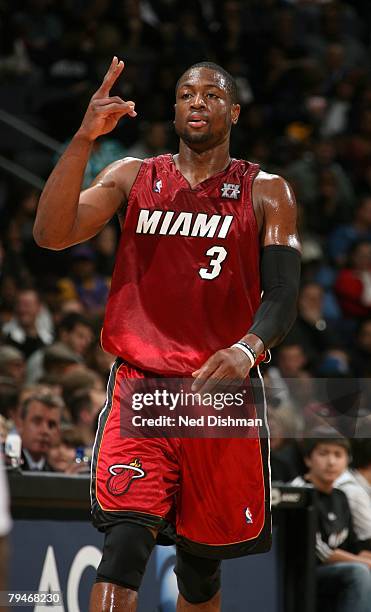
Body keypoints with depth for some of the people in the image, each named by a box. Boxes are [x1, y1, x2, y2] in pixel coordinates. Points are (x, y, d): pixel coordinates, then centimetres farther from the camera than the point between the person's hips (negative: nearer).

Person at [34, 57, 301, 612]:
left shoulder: (266, 193, 5)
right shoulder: (133, 178, 8)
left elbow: (283, 295, -4)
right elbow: (51, 234, -6)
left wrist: (248, 349, -25)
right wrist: (85, 138, -17)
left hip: (223, 389, 1)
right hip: (141, 384, -1)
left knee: (201, 565, 10)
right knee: (124, 545, -20)